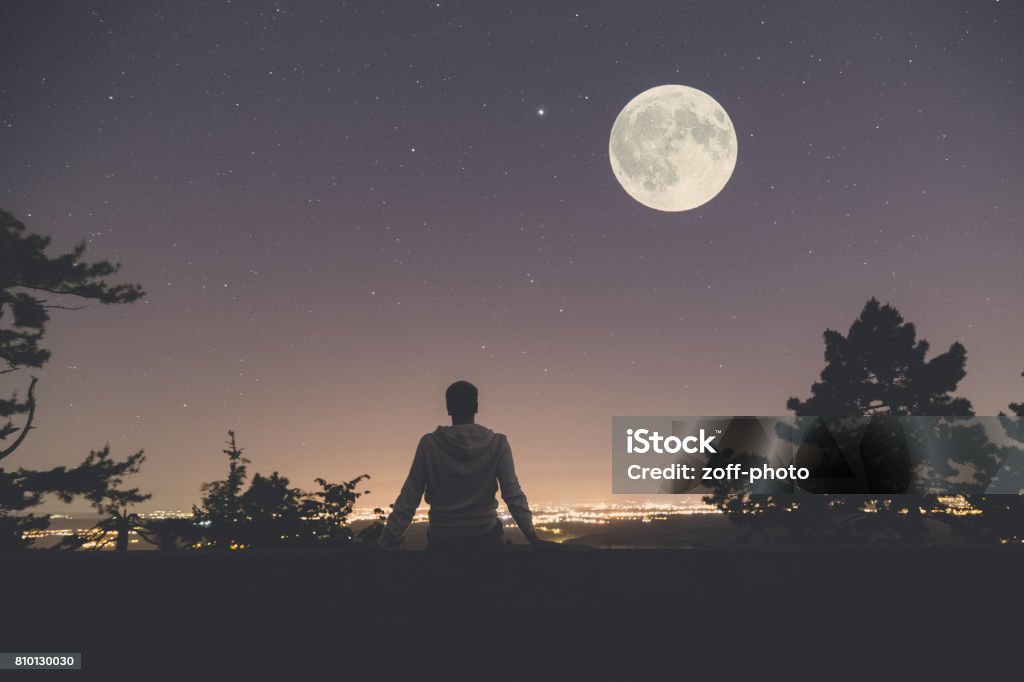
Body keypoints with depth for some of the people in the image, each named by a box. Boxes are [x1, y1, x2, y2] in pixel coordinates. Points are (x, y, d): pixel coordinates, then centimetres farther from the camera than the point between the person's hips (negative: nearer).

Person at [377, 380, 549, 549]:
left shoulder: (429, 444, -6)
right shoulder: (497, 443, -6)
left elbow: (408, 499, -7)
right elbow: (513, 494, -12)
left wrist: (385, 542, -3)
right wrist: (534, 539, -12)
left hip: (442, 539, 1)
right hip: (486, 537, 0)